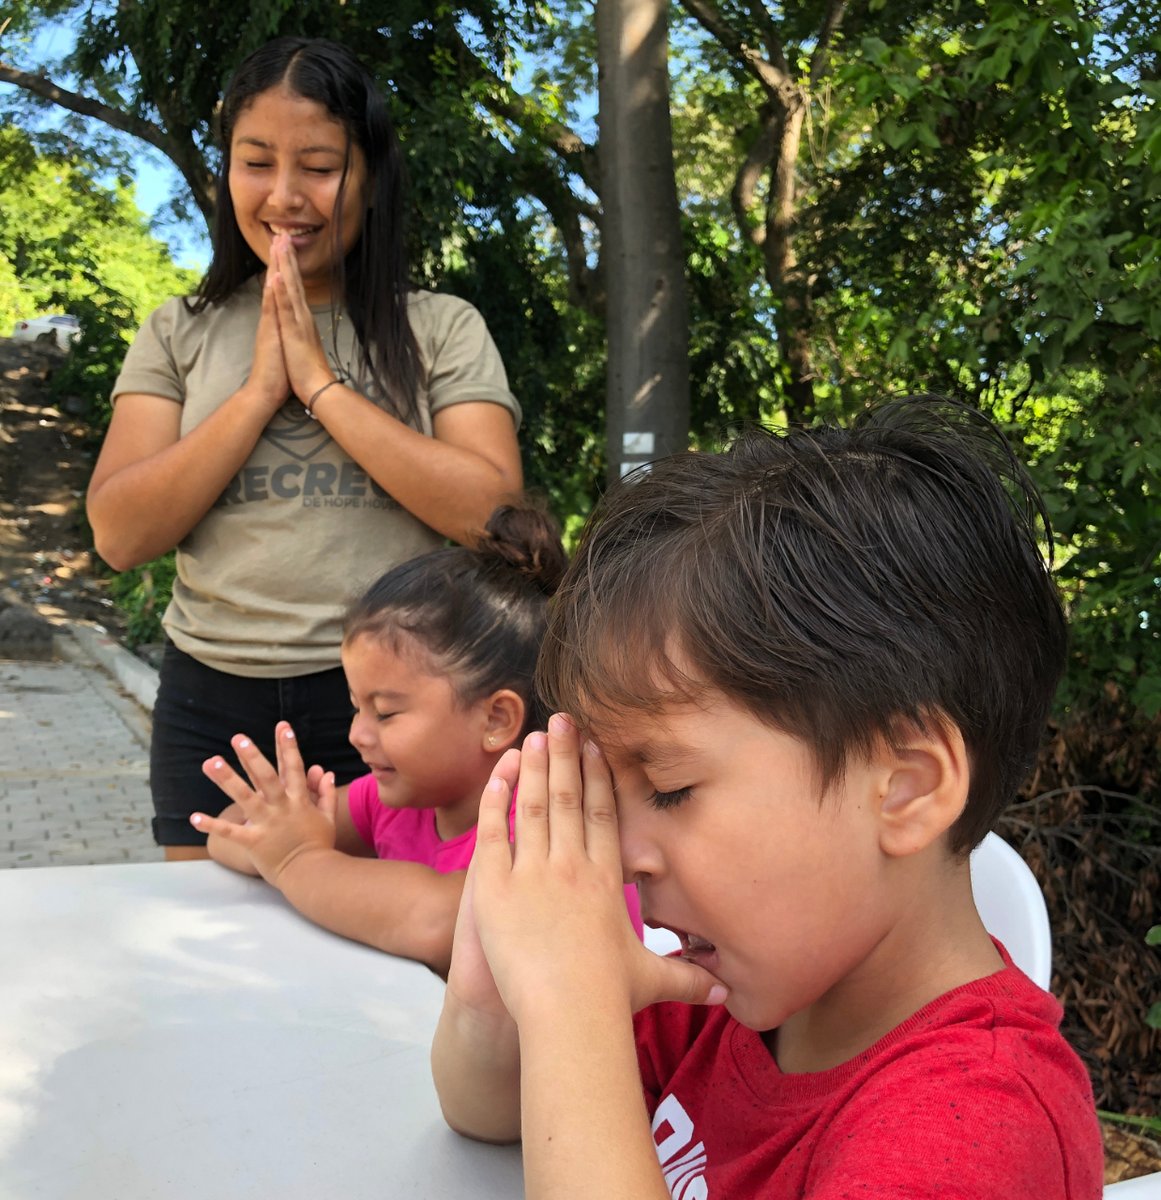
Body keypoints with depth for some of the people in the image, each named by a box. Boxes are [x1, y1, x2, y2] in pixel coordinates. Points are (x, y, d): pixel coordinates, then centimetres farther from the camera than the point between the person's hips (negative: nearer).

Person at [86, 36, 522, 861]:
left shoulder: (443, 330, 0)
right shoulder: (180, 336, 6)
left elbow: (491, 512, -14)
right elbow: (122, 536, -3)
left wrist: (322, 382, -14)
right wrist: (261, 388, -11)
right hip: (212, 706, 2)